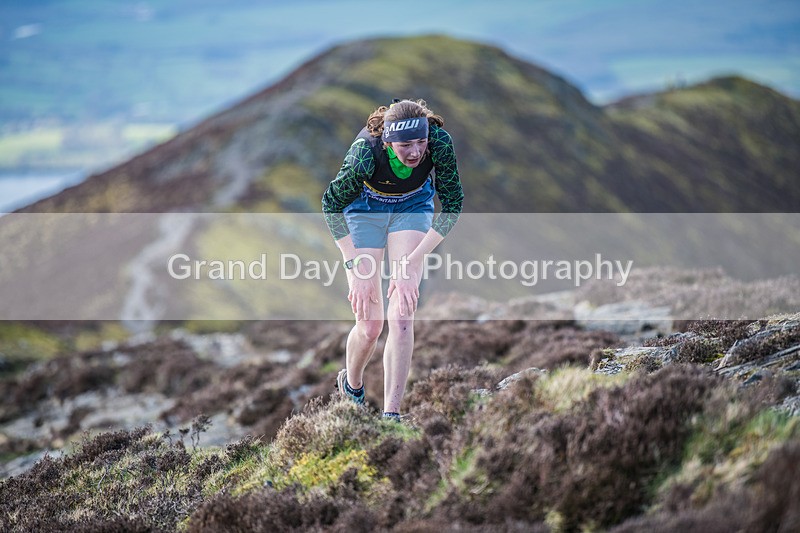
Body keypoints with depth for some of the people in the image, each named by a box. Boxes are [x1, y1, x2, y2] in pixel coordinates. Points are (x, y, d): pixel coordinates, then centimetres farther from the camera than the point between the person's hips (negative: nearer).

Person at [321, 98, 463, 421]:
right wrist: (356, 266, -25)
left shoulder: (440, 142, -33)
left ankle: (391, 414, -10)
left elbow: (452, 205, -21)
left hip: (413, 206, 1)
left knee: (401, 317, -14)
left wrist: (410, 262, -26)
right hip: (365, 206, -1)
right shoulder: (366, 152, -37)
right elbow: (332, 203, -20)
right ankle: (350, 384, 29)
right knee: (370, 325, -3)